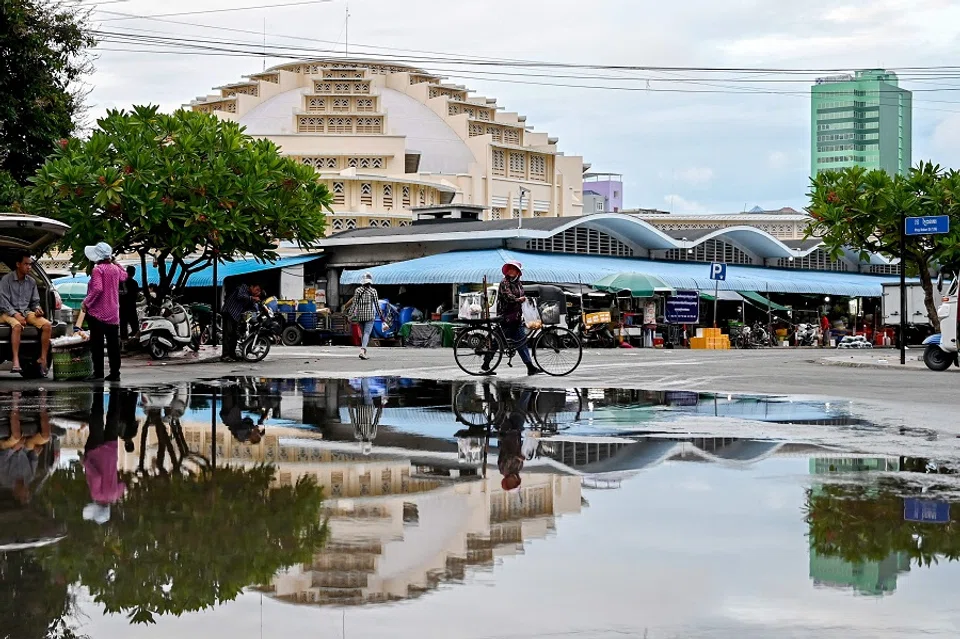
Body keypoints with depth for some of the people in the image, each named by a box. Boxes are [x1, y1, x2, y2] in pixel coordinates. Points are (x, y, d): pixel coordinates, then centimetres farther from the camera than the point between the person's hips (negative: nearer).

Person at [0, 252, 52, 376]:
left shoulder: (31, 282, 11)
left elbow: (35, 301, 17)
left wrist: (37, 309, -7)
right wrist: (15, 314, -24)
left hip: (26, 312, 5)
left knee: (47, 325, -20)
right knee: (17, 326, -39)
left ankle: (43, 359, -14)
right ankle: (16, 361, -43)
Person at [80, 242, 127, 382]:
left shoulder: (98, 269, -12)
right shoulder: (115, 269, 9)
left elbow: (97, 288, -24)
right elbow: (124, 276, 32)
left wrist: (86, 302, -15)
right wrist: (114, 262, 30)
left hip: (98, 313, -6)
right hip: (113, 314, 6)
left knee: (97, 344, -3)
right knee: (113, 344, 7)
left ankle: (98, 372, -5)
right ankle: (115, 373, 7)